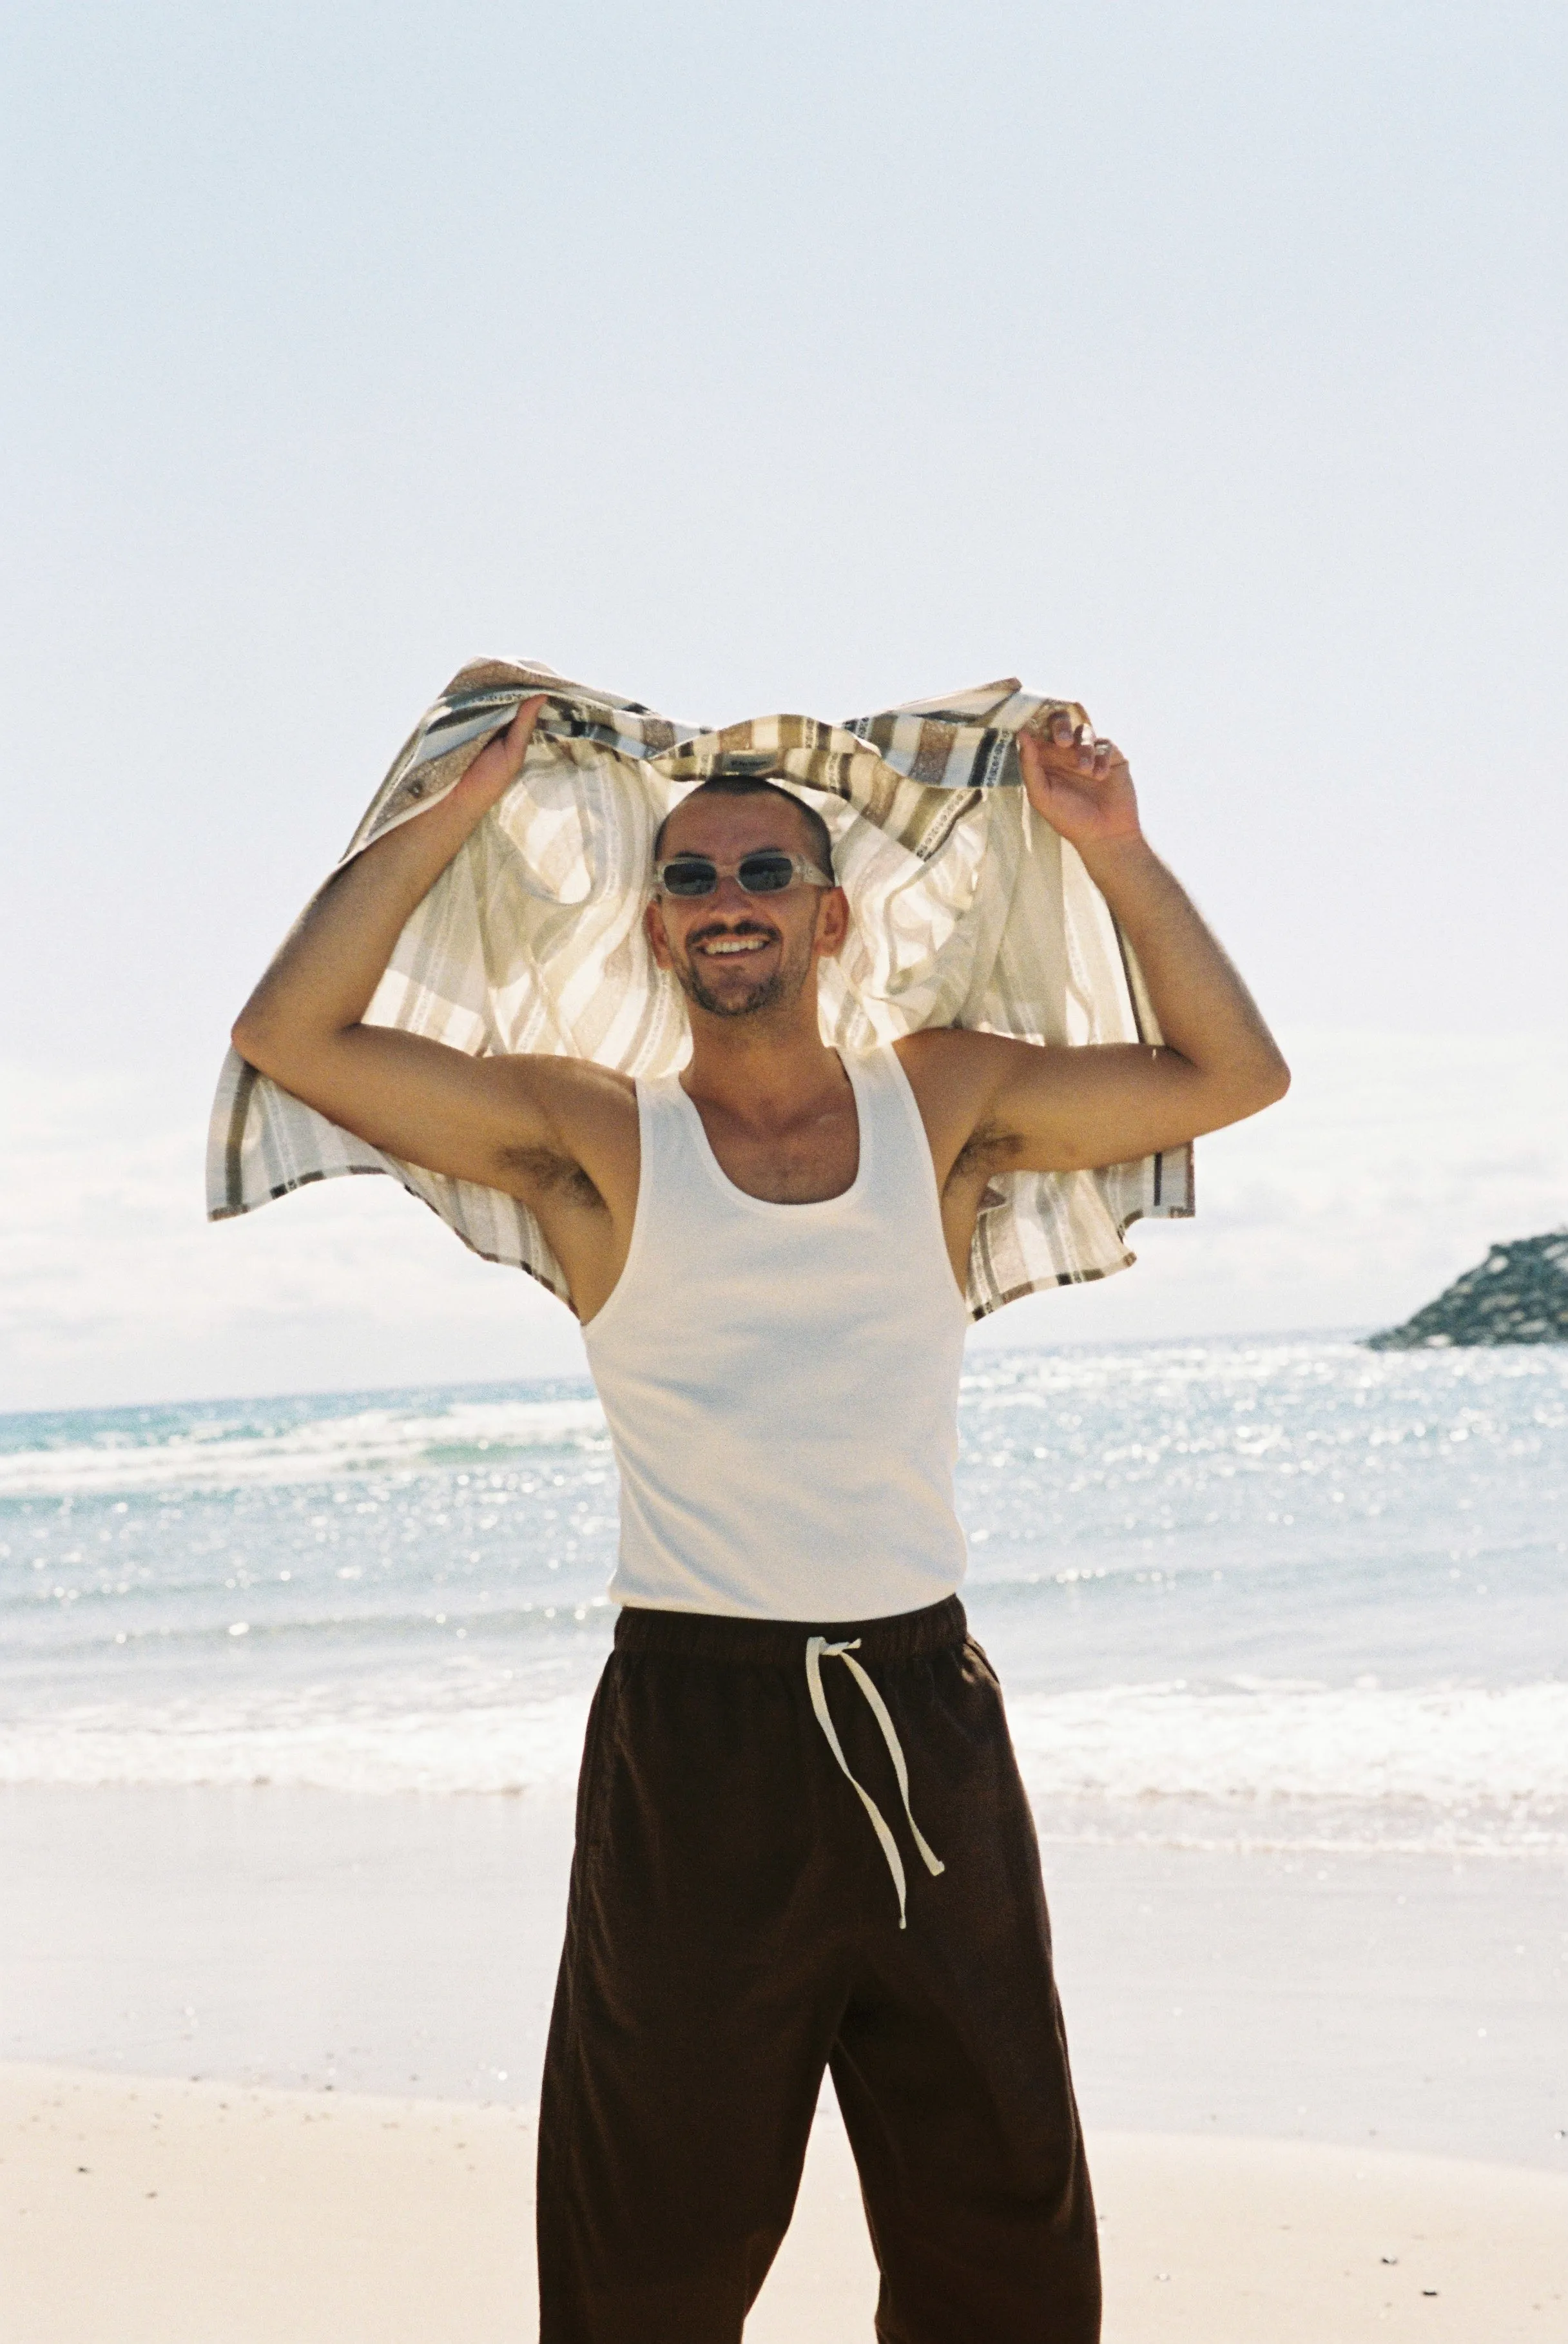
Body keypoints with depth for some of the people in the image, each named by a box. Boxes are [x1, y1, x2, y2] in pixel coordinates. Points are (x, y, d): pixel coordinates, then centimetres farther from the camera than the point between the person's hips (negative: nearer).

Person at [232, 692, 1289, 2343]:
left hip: (926, 1723, 2)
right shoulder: (594, 1140, 1)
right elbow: (290, 1037, -6)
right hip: (697, 1731, -2)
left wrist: (1116, 854, 1)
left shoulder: (946, 1108, 8)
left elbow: (1230, 1075, 10)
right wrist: (454, 817, -7)